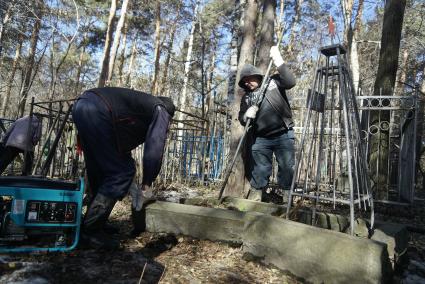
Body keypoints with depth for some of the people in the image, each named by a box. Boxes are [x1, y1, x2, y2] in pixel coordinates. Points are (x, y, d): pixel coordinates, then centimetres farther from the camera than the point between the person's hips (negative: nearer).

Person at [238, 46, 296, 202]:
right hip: (260, 139, 3)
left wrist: (278, 62, -14)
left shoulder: (273, 81, 5)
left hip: (283, 135, -3)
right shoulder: (246, 96, 14)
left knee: (287, 168, 1)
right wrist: (247, 115, -10)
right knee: (259, 171, 8)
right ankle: (253, 201, 16)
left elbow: (290, 82, -11)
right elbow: (241, 118, 14)